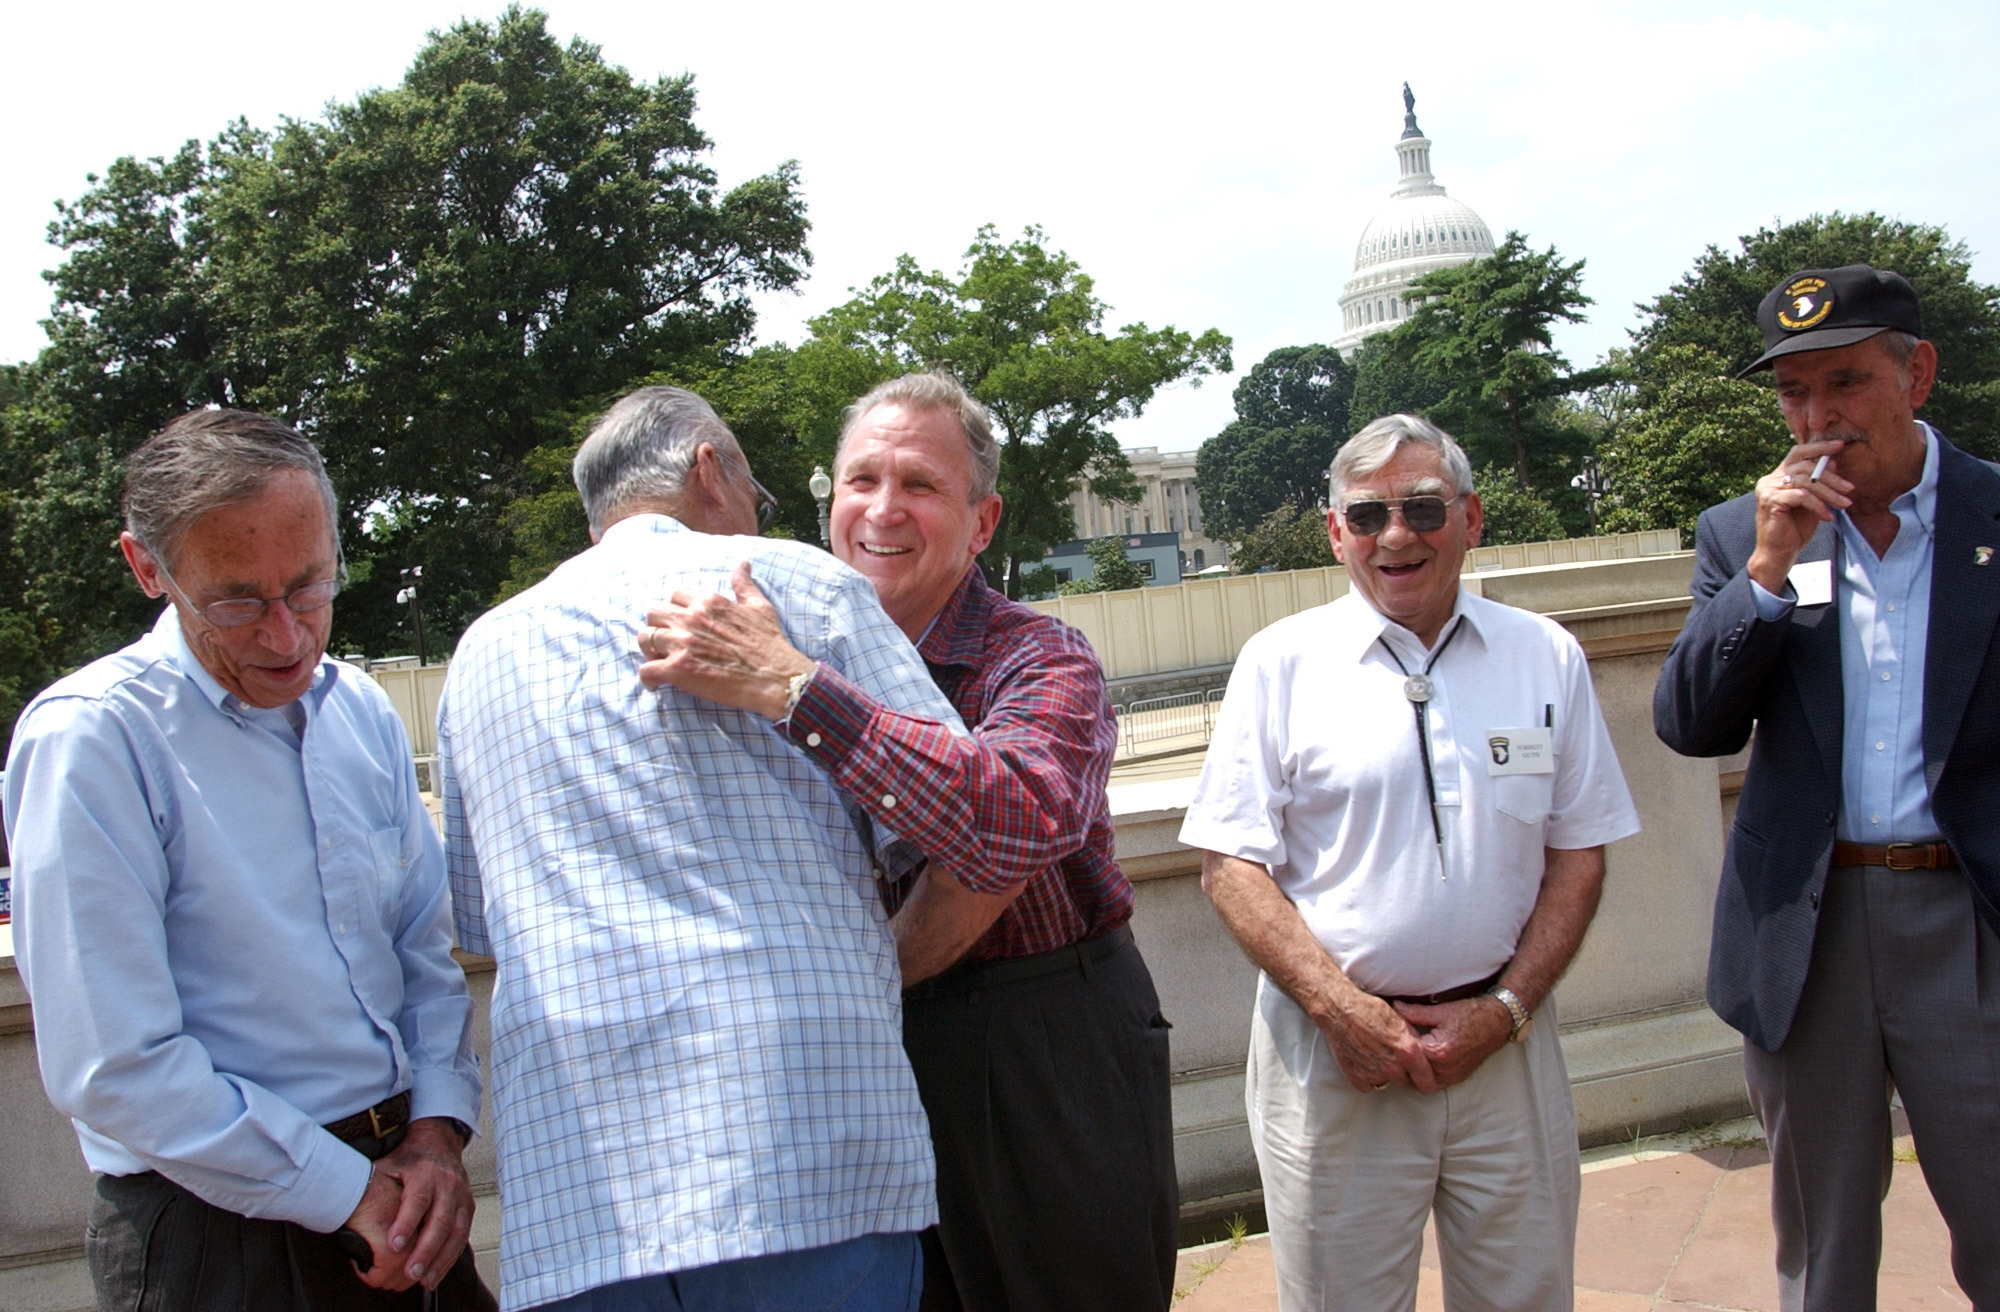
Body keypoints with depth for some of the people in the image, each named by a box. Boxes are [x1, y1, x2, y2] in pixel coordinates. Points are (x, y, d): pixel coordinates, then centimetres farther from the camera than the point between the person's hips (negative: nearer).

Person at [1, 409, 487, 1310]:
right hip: (217, 1234, -6)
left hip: (395, 1185, 6)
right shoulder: (89, 738, -15)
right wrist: (348, 1194, -15)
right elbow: (112, 1071, -18)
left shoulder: (360, 711, 5)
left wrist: (437, 1126, -4)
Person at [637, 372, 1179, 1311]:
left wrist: (791, 690, -35)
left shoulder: (1038, 660, -14)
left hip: (1053, 1059, -4)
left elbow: (1021, 821, -36)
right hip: (875, 1057, 5)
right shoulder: (819, 651, 5)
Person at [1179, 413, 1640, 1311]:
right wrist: (1340, 1008, -13)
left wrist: (1505, 1009, -5)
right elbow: (1231, 865, -4)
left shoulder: (1547, 658, 5)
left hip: (1503, 1042, 2)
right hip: (1330, 1045, -2)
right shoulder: (1280, 663, -1)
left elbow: (1578, 853, 6)